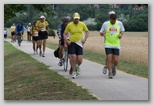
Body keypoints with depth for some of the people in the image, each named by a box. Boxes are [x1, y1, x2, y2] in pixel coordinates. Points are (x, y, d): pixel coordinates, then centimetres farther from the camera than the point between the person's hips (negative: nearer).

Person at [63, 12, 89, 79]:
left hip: (79, 44, 1)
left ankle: (77, 67, 30)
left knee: (79, 60, -5)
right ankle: (74, 72, 4)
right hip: (72, 43, -1)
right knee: (73, 57, -13)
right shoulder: (69, 25, -4)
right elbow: (65, 34, 5)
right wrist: (66, 41, -8)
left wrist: (85, 39, -1)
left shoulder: (82, 24, 1)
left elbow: (87, 31, 13)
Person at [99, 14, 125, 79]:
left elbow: (122, 31, 16)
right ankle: (110, 72, 6)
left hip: (116, 45, 1)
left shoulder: (119, 23, 2)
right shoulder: (105, 24, -1)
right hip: (108, 45, -1)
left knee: (116, 61, -2)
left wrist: (121, 34, -7)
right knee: (109, 58, -10)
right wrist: (103, 33, -17)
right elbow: (101, 32, 7)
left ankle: (113, 67, 32)